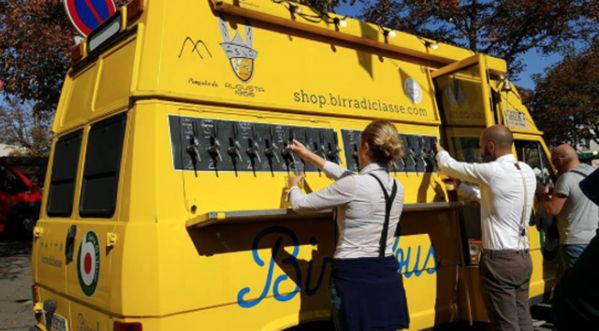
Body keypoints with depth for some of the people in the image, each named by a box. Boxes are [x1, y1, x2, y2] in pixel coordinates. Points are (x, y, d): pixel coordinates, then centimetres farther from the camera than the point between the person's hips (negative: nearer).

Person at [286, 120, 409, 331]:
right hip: (388, 275, 7)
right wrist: (309, 156, 25)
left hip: (354, 277, -6)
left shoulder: (353, 185, -17)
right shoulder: (397, 187, 6)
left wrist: (294, 186, 18)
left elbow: (301, 204, -6)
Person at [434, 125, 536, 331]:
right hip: (523, 258, 8)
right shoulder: (527, 172, 9)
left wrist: (440, 152, 16)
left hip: (500, 260, -8)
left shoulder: (492, 171, -15)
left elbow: (449, 167, -5)